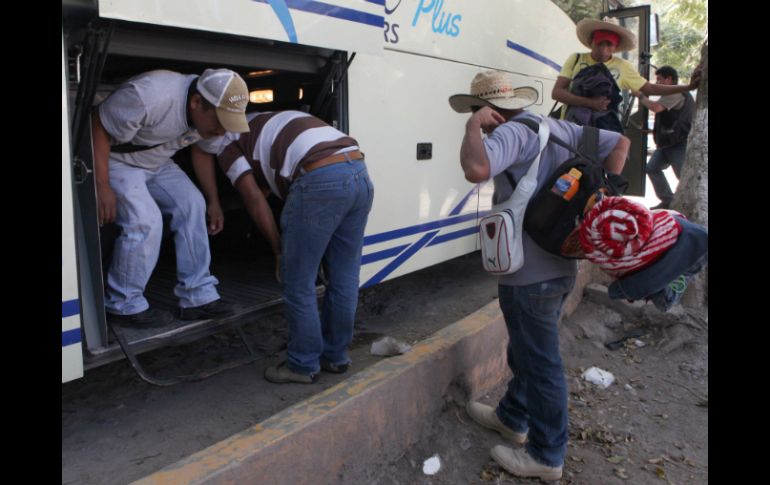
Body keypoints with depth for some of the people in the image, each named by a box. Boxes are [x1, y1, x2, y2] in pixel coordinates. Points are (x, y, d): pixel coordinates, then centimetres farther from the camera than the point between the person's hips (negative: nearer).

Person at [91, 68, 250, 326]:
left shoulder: (209, 111, -12)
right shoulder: (150, 96, -36)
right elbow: (98, 127, -27)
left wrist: (213, 201, 6)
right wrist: (102, 186, -27)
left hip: (156, 163, 7)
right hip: (114, 159, -7)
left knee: (191, 205, -9)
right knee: (145, 221, -22)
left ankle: (198, 297, -3)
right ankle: (122, 305, -4)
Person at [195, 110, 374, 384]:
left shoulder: (226, 139, 16)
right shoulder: (269, 122, 38)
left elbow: (254, 199, 6)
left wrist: (279, 250, 12)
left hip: (320, 181, -8)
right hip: (360, 174, 8)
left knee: (298, 284, 8)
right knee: (343, 279, 16)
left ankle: (303, 365, 21)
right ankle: (335, 356, 31)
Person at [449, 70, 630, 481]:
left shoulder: (511, 132, -17)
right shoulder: (558, 128, 10)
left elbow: (476, 170, -37)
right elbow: (619, 142, 16)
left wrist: (473, 127, -19)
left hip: (530, 272, -9)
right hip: (560, 263, 9)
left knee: (540, 361, 5)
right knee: (528, 350, 24)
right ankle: (512, 418, 44)